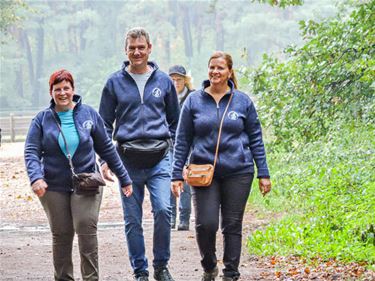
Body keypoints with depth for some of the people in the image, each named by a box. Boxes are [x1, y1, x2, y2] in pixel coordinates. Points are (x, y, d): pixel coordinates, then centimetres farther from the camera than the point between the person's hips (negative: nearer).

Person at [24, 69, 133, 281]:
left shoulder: (89, 114, 3)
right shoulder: (42, 119, 2)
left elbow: (106, 148, 9)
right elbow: (31, 151, -4)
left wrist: (124, 178, 11)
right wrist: (36, 177, -23)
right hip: (54, 187, 1)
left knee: (86, 227, -16)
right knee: (61, 235, 5)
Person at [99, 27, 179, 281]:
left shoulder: (164, 81, 9)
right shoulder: (115, 83, 6)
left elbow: (174, 120, 18)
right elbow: (105, 123, 10)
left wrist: (176, 153, 10)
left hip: (159, 158, 0)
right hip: (128, 160, 0)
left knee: (163, 209, -15)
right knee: (132, 219, 3)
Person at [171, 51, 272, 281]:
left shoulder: (243, 101, 4)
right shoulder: (194, 101, 4)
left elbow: (256, 139, 8)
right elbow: (182, 141, 7)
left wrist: (264, 174, 3)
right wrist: (177, 175, 1)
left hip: (238, 173, 0)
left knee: (233, 226, 4)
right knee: (206, 224, -10)